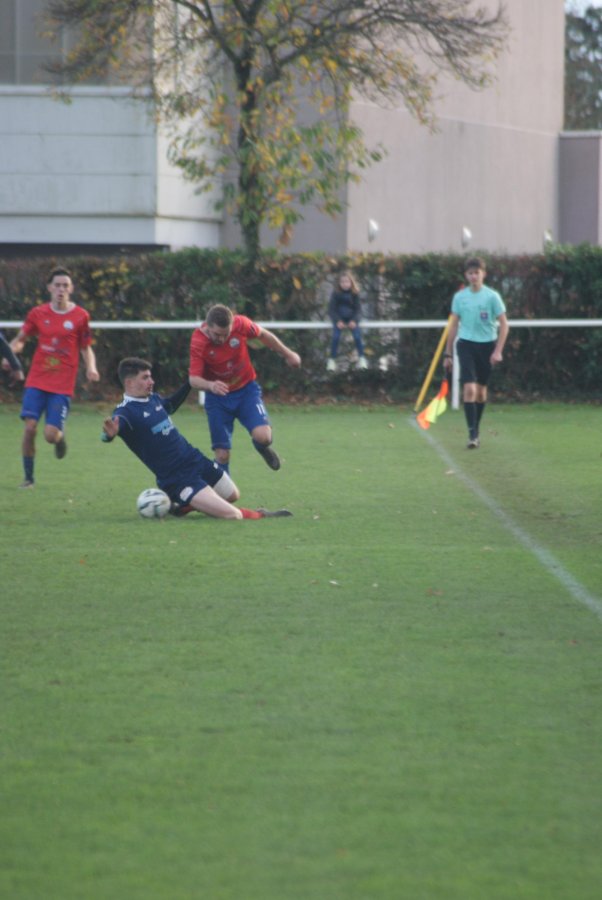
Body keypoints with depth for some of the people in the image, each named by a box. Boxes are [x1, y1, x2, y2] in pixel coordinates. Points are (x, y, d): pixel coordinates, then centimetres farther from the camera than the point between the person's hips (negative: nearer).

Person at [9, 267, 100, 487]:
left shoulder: (80, 316, 0)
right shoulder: (37, 313, 3)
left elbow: (86, 348, 9)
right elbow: (20, 339, 13)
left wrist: (91, 368, -10)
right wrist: (11, 351, -9)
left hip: (62, 386, -1)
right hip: (37, 381, 1)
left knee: (51, 434, -11)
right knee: (30, 427, -10)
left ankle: (60, 437, 29)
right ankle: (28, 478, 7)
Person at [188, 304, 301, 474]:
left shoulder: (241, 324, -20)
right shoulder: (198, 342, -24)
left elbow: (263, 335, 1)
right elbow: (194, 379, -28)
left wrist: (287, 354, 13)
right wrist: (210, 385, -51)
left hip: (246, 389, 1)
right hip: (218, 397, -1)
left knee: (262, 436, -20)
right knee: (222, 455, -3)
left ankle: (262, 448, 18)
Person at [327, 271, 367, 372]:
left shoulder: (354, 294, -6)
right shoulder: (335, 294, -9)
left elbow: (357, 309, -2)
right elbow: (331, 310, -8)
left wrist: (354, 321, -18)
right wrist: (338, 321, -20)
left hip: (351, 319, 1)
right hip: (339, 319, -1)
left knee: (357, 336, -17)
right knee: (335, 337, -20)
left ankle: (362, 359, -2)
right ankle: (331, 360, -10)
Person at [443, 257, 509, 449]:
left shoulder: (492, 296, -4)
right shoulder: (460, 297, 2)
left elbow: (504, 325, -3)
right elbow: (453, 325, 10)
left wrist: (498, 351, -11)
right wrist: (448, 354, 9)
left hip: (487, 345, 0)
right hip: (466, 345, 0)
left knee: (481, 390, 11)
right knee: (469, 388, -14)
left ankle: (476, 430, 27)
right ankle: (472, 434, -15)